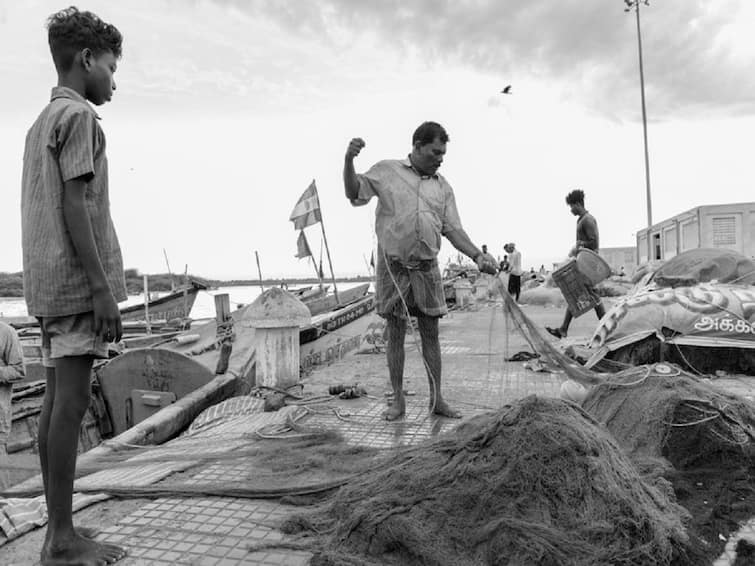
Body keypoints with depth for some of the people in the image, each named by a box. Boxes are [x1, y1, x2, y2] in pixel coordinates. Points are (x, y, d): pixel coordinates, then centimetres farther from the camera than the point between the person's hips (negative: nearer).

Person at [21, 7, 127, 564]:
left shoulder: (41, 121, 22)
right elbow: (75, 207, -16)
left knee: (57, 402, 10)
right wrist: (103, 287, -18)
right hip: (76, 280, -9)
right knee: (71, 404, -6)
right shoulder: (78, 115, -7)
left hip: (47, 283, 9)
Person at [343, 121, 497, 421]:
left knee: (431, 333, 6)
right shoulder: (387, 170, 3)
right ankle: (398, 399, 15)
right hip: (393, 266, -3)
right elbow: (355, 193, -2)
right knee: (395, 333, 4)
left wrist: (477, 256, -5)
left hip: (427, 267, 3)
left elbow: (453, 229, 8)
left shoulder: (443, 187, 11)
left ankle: (436, 399, 17)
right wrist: (349, 160, -19)